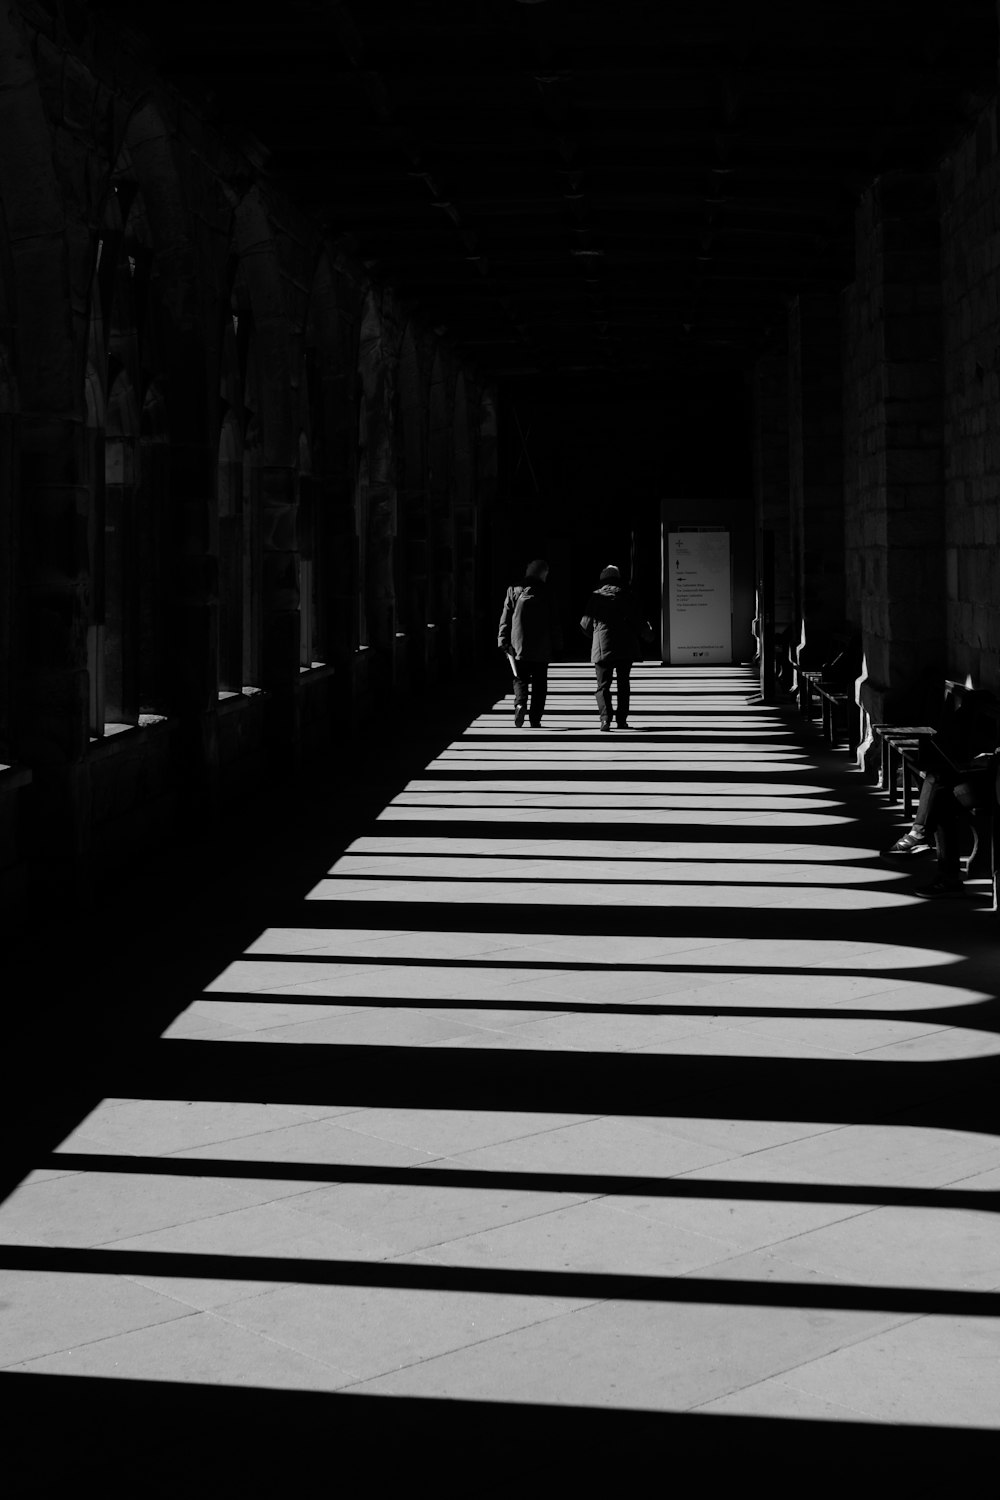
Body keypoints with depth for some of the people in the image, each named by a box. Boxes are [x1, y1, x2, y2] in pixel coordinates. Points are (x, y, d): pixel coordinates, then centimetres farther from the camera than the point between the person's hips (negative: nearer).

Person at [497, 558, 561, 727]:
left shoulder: (514, 592, 2)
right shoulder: (545, 594, -2)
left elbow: (505, 619, 1)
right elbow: (553, 622, -1)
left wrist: (503, 642, 5)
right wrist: (555, 645, 5)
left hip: (518, 645, 1)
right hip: (541, 648, -1)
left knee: (520, 679, 11)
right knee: (539, 683, 8)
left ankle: (520, 704, -17)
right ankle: (535, 719, 4)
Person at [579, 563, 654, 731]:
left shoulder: (596, 596, 2)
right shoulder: (624, 594, 1)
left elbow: (586, 624, 5)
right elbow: (636, 619, -1)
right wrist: (648, 633, 18)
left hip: (602, 647, -1)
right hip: (625, 646, 1)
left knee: (603, 685, 1)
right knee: (624, 684, 14)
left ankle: (605, 718, -18)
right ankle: (621, 719, 12)